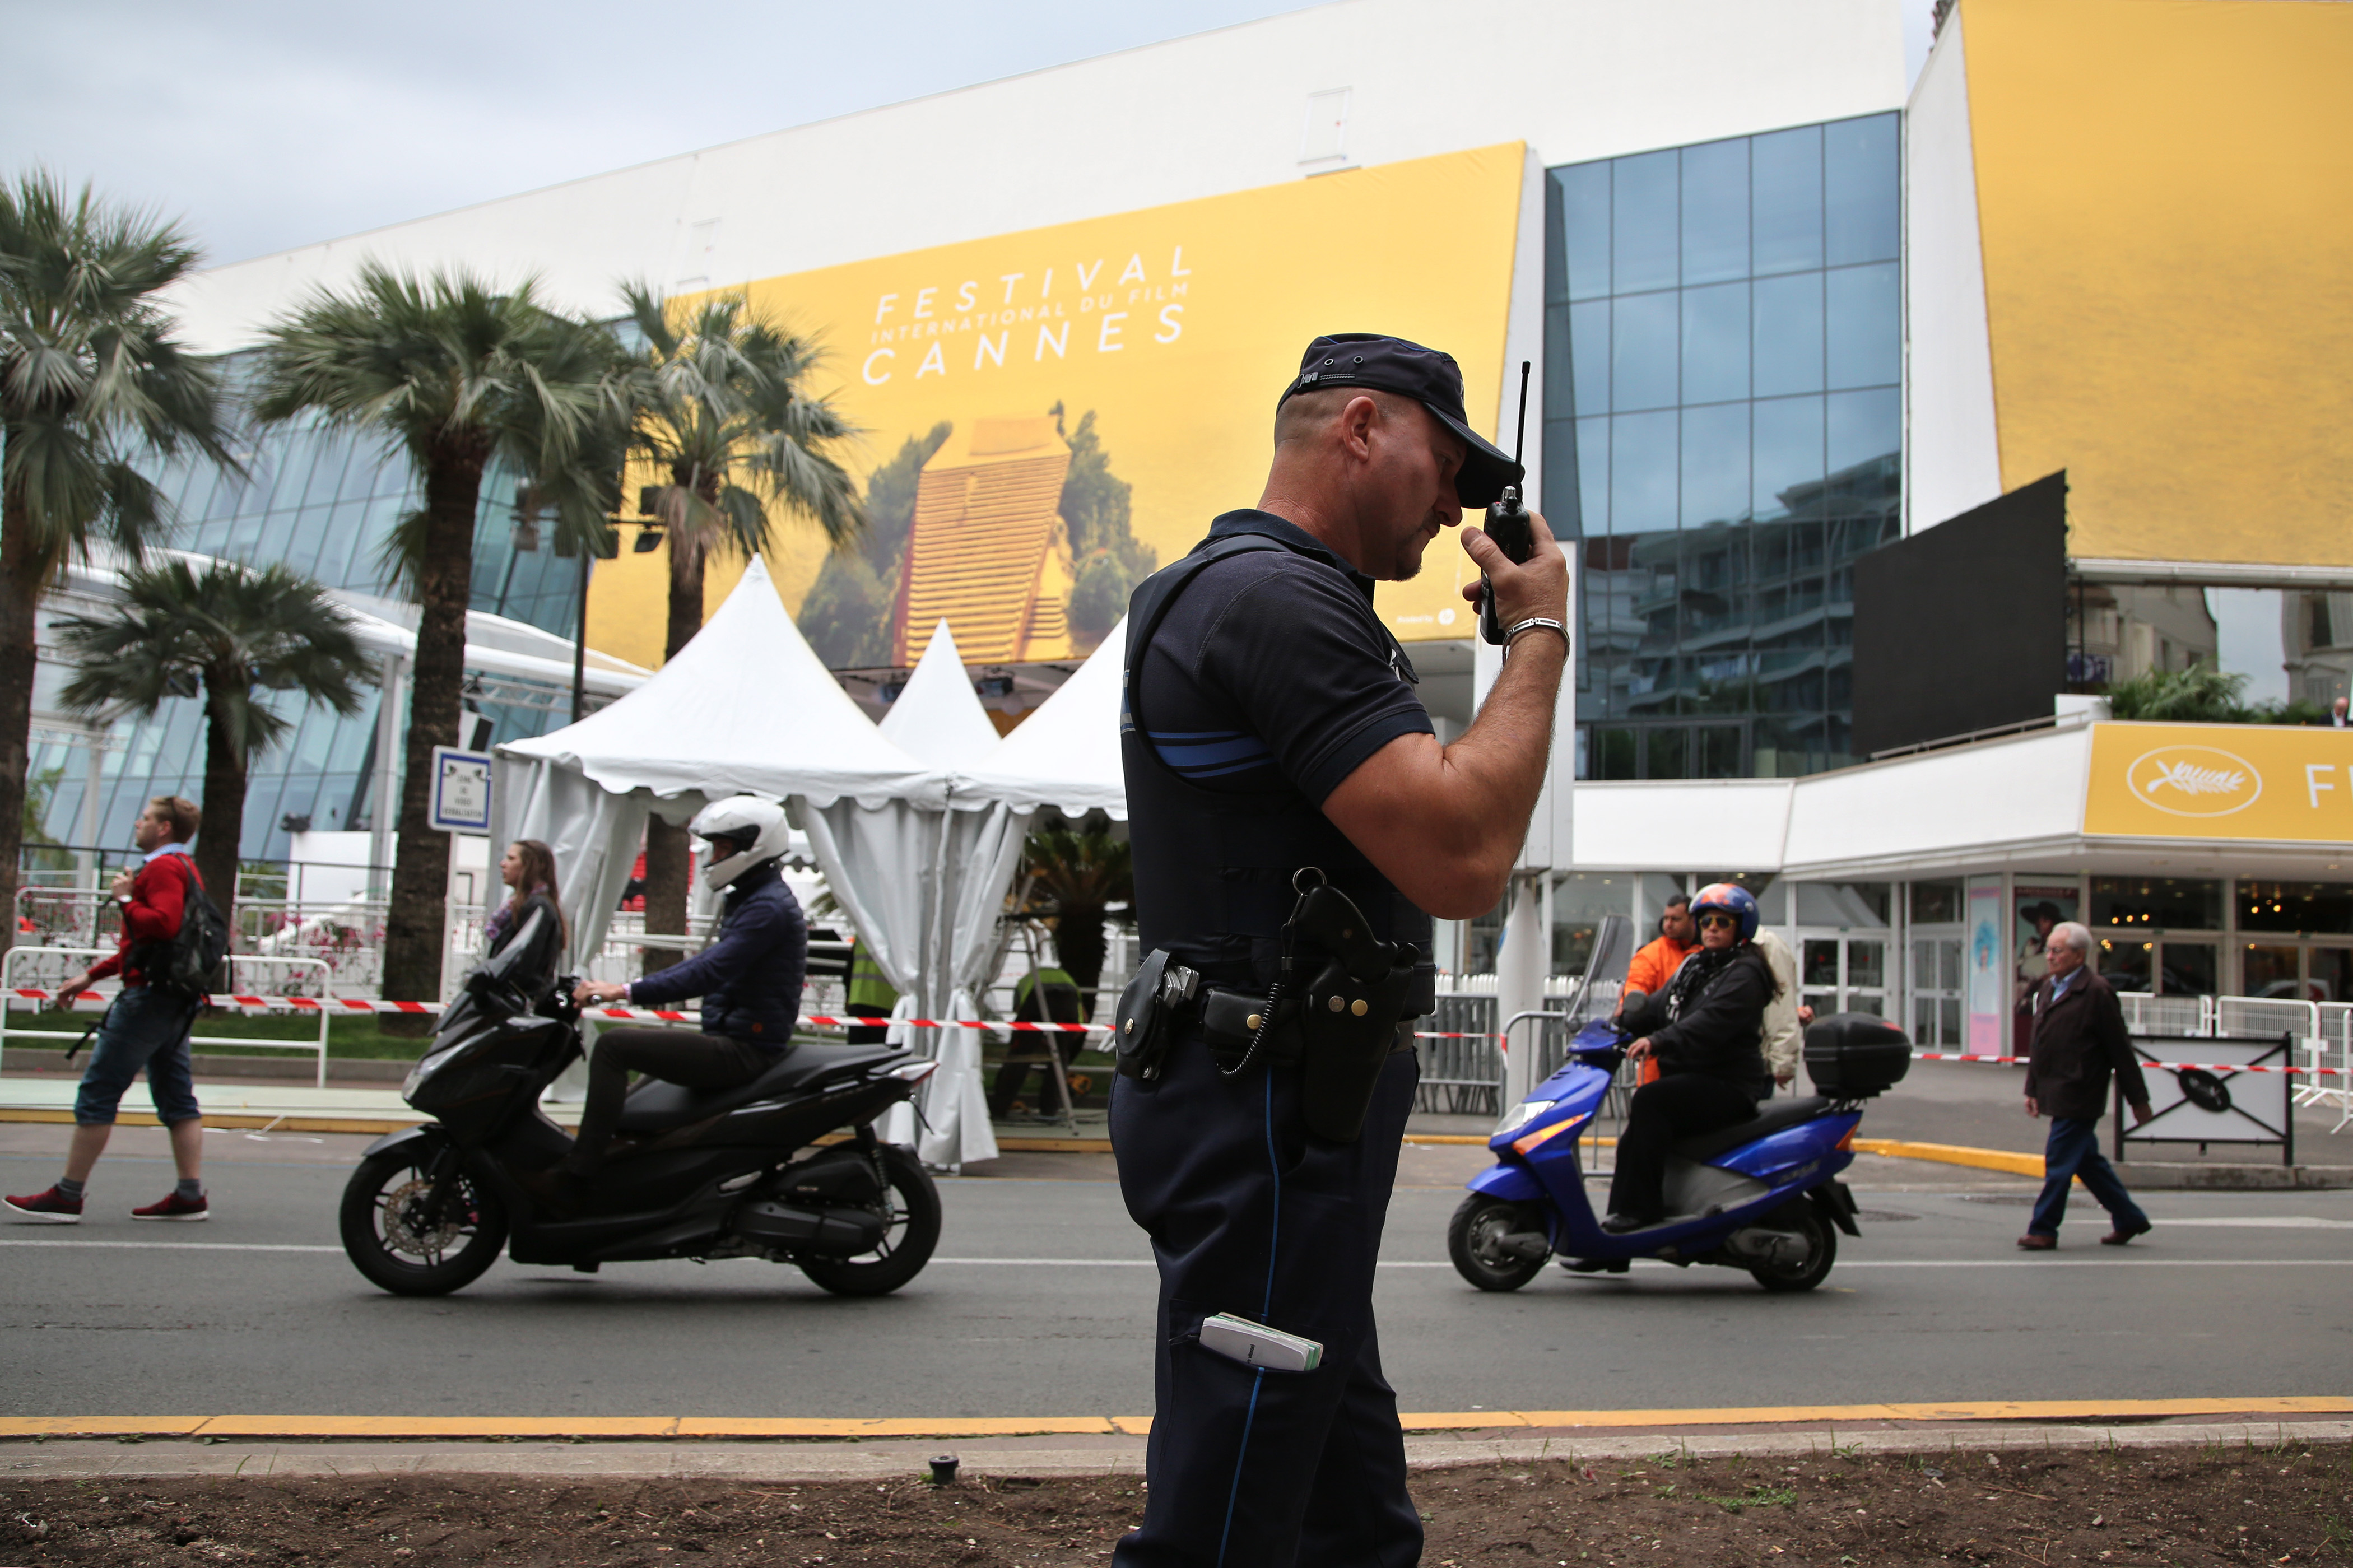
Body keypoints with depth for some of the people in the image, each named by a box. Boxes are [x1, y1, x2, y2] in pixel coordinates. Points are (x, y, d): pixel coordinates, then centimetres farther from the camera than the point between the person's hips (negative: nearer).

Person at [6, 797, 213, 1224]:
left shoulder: (163, 868, -10)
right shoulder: (184, 868, 23)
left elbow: (163, 924, -28)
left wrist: (126, 901, -12)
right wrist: (90, 976, 26)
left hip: (150, 995, -10)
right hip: (177, 999, 10)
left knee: (98, 1092, -4)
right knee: (176, 1097, 8)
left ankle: (68, 1196, 1)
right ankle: (191, 1196, 6)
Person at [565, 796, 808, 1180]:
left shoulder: (768, 907, -17)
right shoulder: (751, 899, 17)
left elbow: (710, 972, -28)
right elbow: (707, 964, 23)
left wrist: (626, 992, -30)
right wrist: (626, 987, 16)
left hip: (744, 1049, -11)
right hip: (734, 1039, 11)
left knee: (613, 1046, -18)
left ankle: (576, 1174, -19)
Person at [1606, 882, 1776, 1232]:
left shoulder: (1745, 974, -10)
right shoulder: (1696, 965, 19)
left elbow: (1712, 1021, -27)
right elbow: (1662, 1008, 22)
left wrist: (1659, 1042, -39)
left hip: (1729, 1084, -9)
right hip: (1691, 1078, 9)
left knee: (1649, 1100, -28)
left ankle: (1641, 1206, -26)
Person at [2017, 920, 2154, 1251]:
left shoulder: (2097, 993, -11)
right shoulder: (2047, 989, 13)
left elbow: (2121, 1049, -9)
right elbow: (2039, 1044, 19)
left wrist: (2138, 1099, -7)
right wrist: (2033, 1089, 16)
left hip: (2077, 1097, -8)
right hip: (2056, 1095, 8)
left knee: (2059, 1162, -5)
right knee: (2087, 1161, 15)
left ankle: (2043, 1230, 3)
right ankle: (2129, 1219, 28)